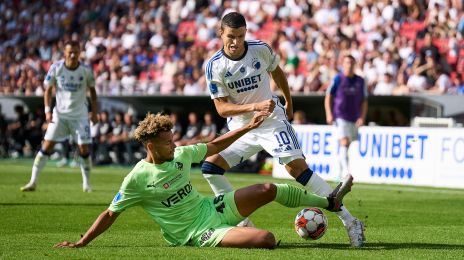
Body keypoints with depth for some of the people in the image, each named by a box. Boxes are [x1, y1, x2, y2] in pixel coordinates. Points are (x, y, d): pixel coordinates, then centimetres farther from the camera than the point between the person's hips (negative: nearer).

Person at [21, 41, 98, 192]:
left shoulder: (86, 71, -9)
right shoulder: (56, 68, -10)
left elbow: (92, 90, 5)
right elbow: (48, 90, -2)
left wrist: (94, 112, 4)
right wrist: (47, 110, -13)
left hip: (80, 115, 0)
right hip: (60, 114, 0)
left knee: (84, 149, -2)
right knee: (47, 146, -7)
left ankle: (86, 183, 16)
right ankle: (33, 182, -4)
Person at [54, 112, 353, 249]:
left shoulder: (181, 155, 1)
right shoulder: (138, 179, -16)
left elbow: (214, 146, 16)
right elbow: (110, 214, -9)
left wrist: (248, 127, 13)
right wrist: (80, 243, -12)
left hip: (211, 207, 8)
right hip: (198, 232, -7)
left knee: (269, 189, 4)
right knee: (267, 239, -26)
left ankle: (328, 201, 23)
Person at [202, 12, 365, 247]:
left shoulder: (261, 50, -11)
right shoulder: (214, 66, -12)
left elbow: (277, 72, 12)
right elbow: (222, 108, -15)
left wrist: (289, 103, 23)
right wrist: (254, 107, -29)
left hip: (272, 121, -2)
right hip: (241, 128, 2)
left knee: (298, 168, -17)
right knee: (210, 167, -14)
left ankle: (349, 221, -15)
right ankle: (243, 223, -3)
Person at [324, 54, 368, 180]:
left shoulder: (360, 81, 8)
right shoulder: (337, 79, -1)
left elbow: (364, 101, 11)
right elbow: (328, 97, 2)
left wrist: (362, 117, -2)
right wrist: (329, 114, -9)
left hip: (354, 119, 4)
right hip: (340, 117, -4)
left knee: (347, 146, 10)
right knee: (344, 142, -19)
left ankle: (341, 173, 24)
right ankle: (345, 169, -27)